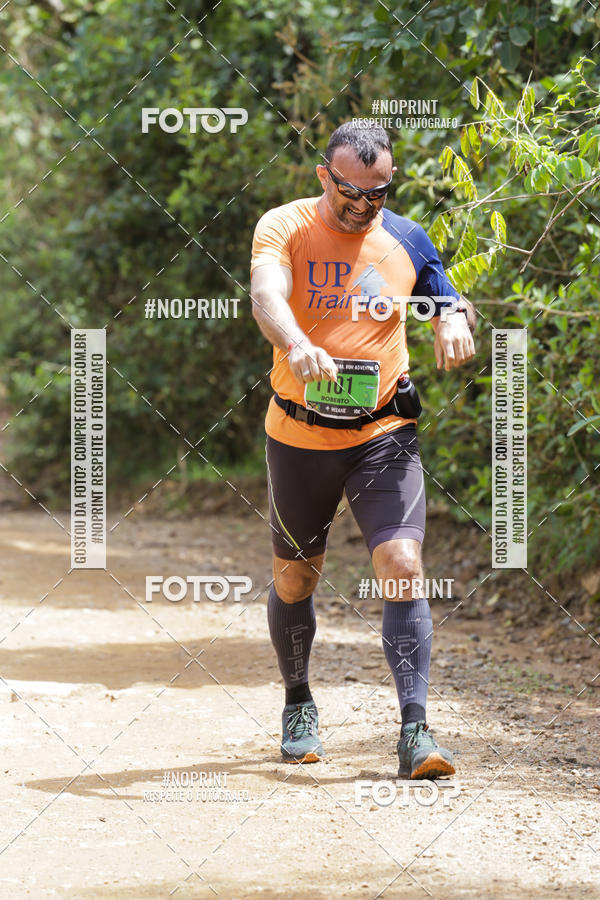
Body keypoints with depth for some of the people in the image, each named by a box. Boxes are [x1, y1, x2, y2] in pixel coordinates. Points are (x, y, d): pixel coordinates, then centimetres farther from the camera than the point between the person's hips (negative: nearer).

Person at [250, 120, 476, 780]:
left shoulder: (405, 239, 3)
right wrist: (297, 345, -48)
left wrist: (454, 319, -8)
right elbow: (266, 296, -27)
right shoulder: (285, 227, -7)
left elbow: (451, 302, 17)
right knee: (295, 577, 12)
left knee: (402, 566, -16)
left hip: (384, 435, 1)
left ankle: (414, 730, -18)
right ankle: (298, 704, 37)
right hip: (298, 437, -1)